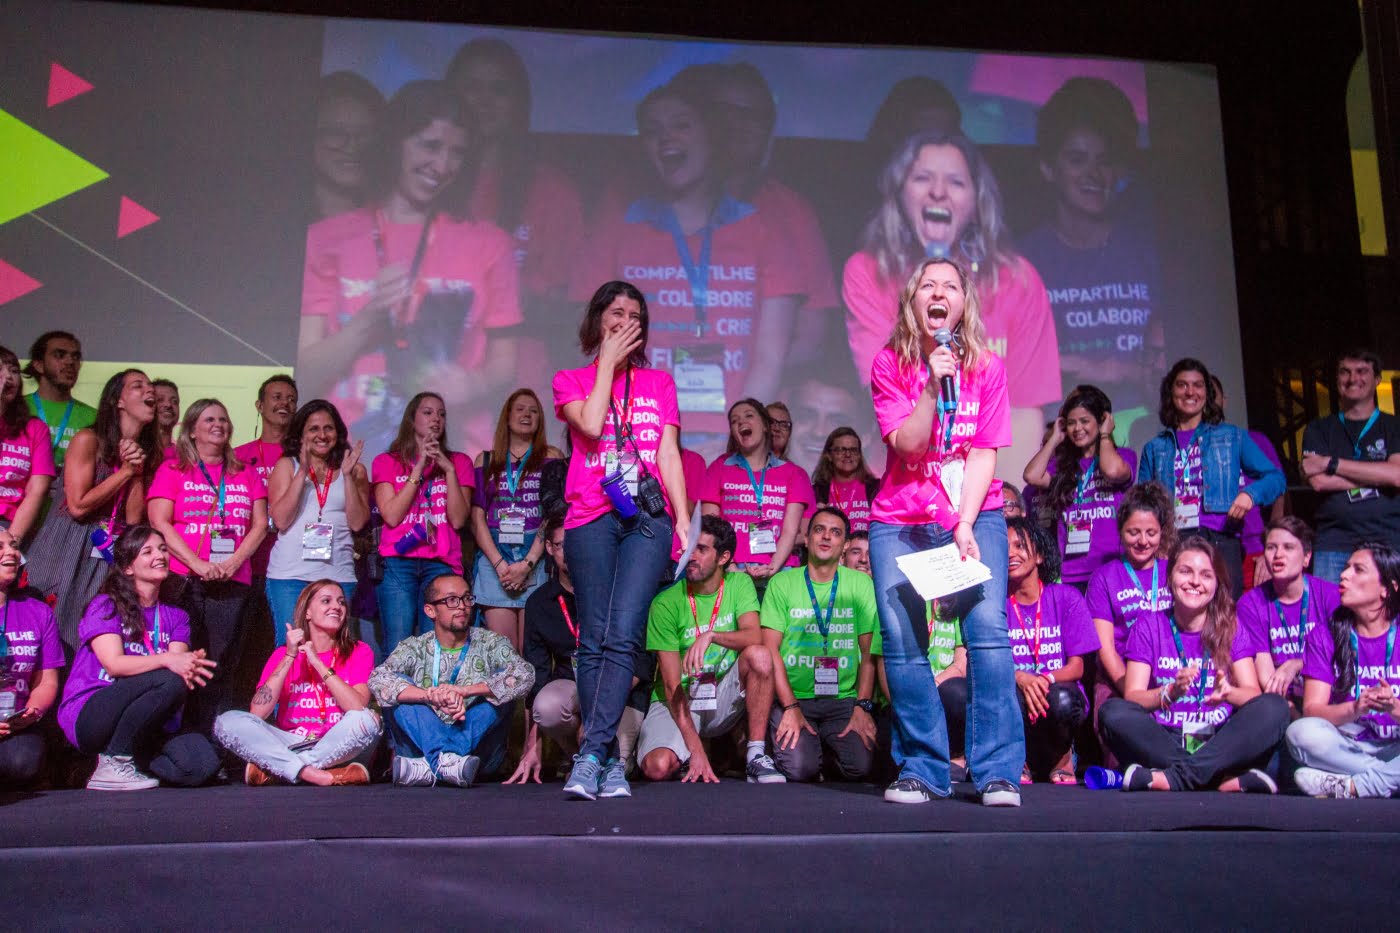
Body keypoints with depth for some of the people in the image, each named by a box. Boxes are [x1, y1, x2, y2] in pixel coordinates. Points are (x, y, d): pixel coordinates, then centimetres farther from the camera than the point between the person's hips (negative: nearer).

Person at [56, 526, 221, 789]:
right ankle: (114, 762, -15)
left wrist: (190, 665, -30)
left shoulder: (175, 616, 13)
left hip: (145, 725, 4)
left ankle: (135, 759, 5)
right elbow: (114, 664, -18)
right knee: (170, 681, -32)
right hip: (88, 716, -4)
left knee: (202, 766, -23)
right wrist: (166, 660, -35)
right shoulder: (106, 605, -1)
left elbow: (179, 662, -5)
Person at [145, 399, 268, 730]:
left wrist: (233, 562, -7)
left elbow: (260, 525, 10)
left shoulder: (246, 474, 18)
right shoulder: (173, 469, 10)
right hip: (183, 579, -2)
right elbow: (160, 522, -2)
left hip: (233, 582, 2)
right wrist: (197, 564, -13)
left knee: (221, 668, 0)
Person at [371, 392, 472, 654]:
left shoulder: (459, 462, 15)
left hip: (442, 563, 1)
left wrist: (449, 469, -4)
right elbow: (391, 516, -2)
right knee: (397, 650, -7)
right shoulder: (386, 462, 14)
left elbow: (458, 519, 2)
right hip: (398, 562, 0)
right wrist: (419, 468, -2)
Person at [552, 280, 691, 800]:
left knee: (623, 634, -15)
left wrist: (684, 519, 3)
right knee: (595, 640, -4)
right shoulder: (571, 381, 16)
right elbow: (590, 424, -6)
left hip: (648, 518, 1)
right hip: (591, 518, 0)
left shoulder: (659, 382, 21)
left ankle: (591, 754, -17)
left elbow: (669, 454, 13)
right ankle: (611, 763, 2)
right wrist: (608, 362, 3)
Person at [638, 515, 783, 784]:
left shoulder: (738, 584, -1)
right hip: (678, 701, -2)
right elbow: (672, 684, -14)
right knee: (658, 767, -30)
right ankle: (690, 759, 8)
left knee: (759, 655, -26)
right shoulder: (666, 603, -10)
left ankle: (756, 756, -18)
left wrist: (711, 635, -38)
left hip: (724, 700, 2)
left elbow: (754, 637, -18)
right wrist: (695, 749, -23)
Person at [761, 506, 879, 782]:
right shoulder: (782, 583, 5)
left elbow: (869, 652, 5)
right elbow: (770, 650, -1)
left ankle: (823, 752, 11)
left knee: (859, 766, -22)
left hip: (843, 699, 1)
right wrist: (790, 707, -12)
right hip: (792, 697, -1)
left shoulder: (861, 584, 9)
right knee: (799, 768, -24)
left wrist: (863, 706, -8)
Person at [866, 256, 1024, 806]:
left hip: (975, 517, 0)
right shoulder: (890, 365, 2)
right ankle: (922, 771, 4)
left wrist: (965, 526, -14)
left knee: (988, 627, -16)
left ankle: (998, 773, -10)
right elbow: (907, 445, -8)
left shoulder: (988, 368, 3)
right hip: (899, 522, 1)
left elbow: (984, 453, -3)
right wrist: (933, 384, -20)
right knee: (901, 641, -8)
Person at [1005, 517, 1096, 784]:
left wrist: (1046, 679, -23)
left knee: (1061, 699, -36)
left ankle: (1062, 758, -2)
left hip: (1061, 688, 0)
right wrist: (1020, 678, -26)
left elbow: (1077, 666, -2)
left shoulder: (1066, 597, 3)